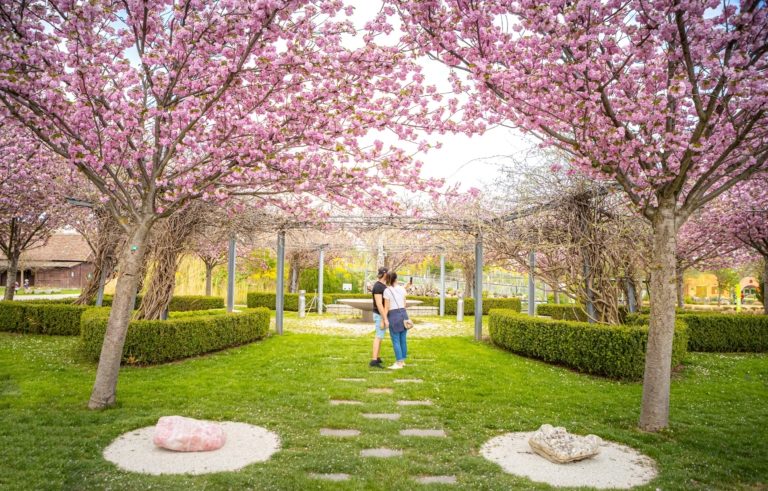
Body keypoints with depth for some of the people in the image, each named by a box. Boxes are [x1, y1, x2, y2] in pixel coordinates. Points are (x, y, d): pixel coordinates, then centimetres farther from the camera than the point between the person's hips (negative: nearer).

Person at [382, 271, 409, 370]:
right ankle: (402, 361, 19)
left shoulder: (387, 291, -9)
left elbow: (386, 307, -10)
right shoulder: (402, 289, 6)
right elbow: (404, 304, 11)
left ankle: (398, 363, -2)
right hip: (403, 314, 6)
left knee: (395, 341, -1)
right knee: (403, 340, 12)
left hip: (393, 316, -6)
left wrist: (385, 319, -8)